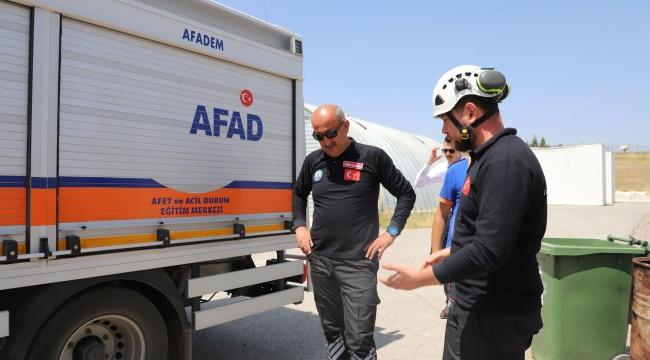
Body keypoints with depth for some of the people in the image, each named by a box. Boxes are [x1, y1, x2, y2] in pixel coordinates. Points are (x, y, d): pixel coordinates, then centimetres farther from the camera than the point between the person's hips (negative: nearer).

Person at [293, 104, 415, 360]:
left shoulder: (373, 157, -5)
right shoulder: (313, 161, 6)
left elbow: (406, 194, 3)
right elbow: (298, 194, 23)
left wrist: (391, 232, -5)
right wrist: (299, 226, 9)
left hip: (359, 262, -4)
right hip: (319, 260, 4)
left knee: (359, 339, -4)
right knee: (331, 331, 16)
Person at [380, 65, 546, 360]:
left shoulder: (506, 161, -23)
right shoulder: (490, 156, 10)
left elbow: (489, 250, -28)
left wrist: (421, 278, -20)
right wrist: (452, 252, 19)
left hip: (495, 315, -9)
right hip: (474, 306, 9)